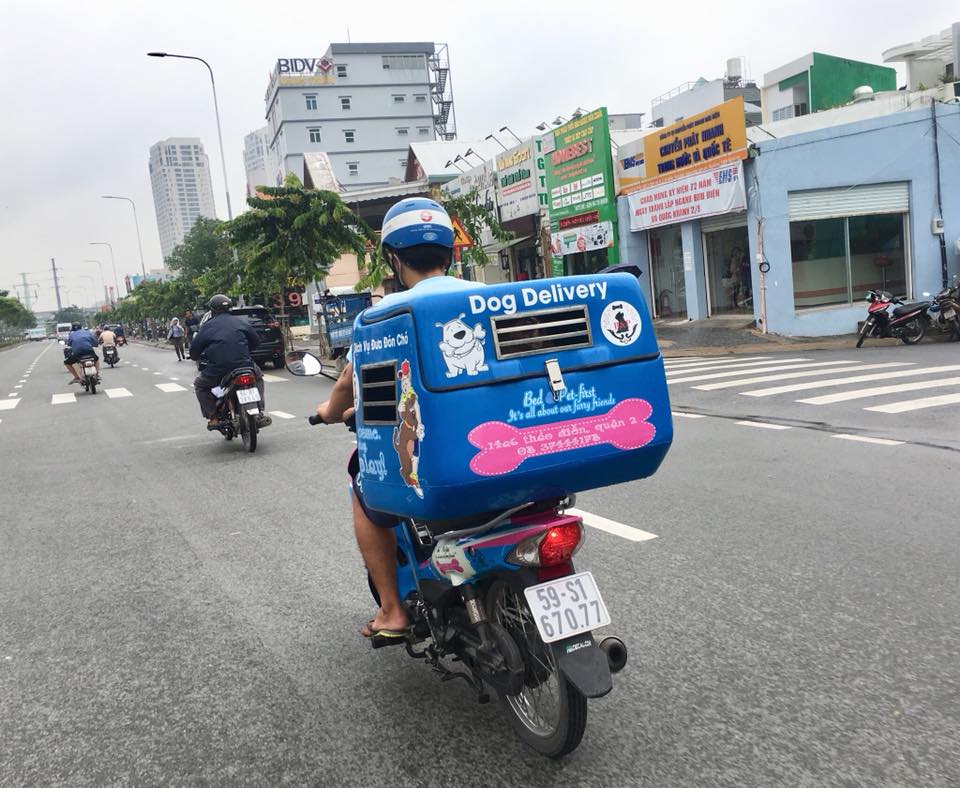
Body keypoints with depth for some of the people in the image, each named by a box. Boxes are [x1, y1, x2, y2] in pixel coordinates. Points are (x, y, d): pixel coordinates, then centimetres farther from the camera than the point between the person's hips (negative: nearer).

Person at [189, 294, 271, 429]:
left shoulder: (207, 326, 6)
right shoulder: (241, 322, 12)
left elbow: (194, 351, 7)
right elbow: (256, 341, 19)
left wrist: (198, 356, 31)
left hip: (217, 371, -1)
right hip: (244, 366, 2)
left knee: (199, 385, 26)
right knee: (258, 376, 32)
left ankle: (213, 418, 12)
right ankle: (260, 414, 19)